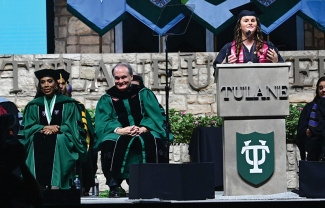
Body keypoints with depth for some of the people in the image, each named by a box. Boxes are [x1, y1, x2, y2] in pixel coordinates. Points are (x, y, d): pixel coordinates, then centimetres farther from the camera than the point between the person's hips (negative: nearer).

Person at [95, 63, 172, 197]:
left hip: (144, 132, 0)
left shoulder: (144, 93, 12)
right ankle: (113, 186, -27)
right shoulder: (108, 98, 13)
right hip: (119, 135, 0)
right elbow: (103, 122, -1)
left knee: (154, 142, -34)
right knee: (110, 144, -34)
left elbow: (154, 116, 1)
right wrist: (119, 130, -22)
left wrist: (143, 129, -20)